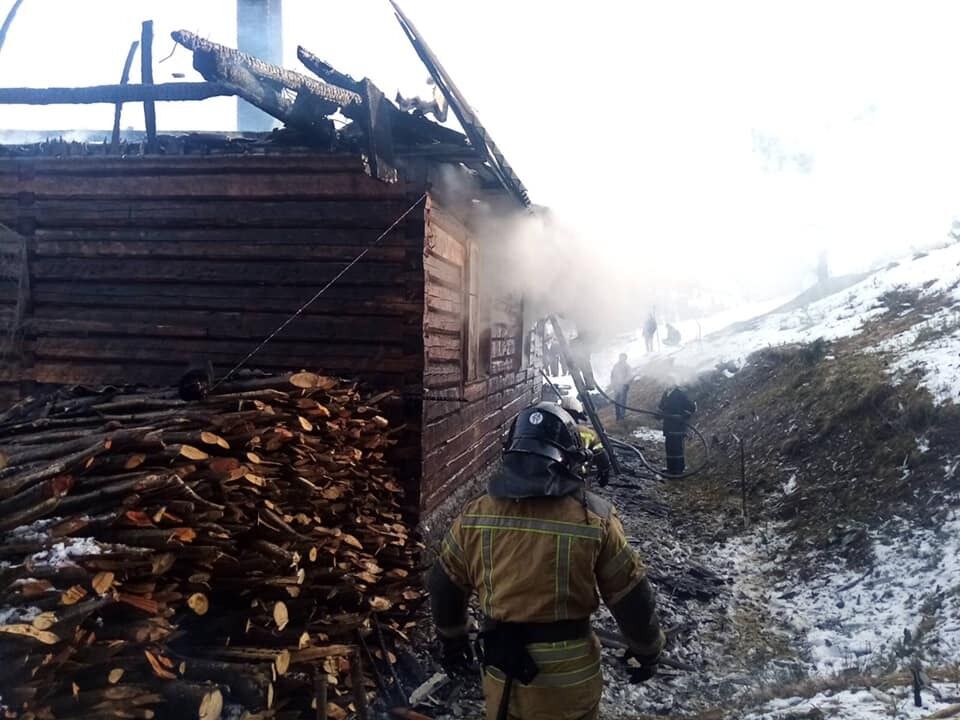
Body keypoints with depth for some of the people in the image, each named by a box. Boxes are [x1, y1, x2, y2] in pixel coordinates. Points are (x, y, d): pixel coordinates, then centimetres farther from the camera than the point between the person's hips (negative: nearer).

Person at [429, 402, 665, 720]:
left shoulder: (475, 515, -10)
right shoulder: (595, 519, -17)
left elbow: (444, 588, 3)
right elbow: (632, 599, -8)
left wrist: (452, 640, 21)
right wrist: (648, 650, 10)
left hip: (502, 671, 2)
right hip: (569, 675, -1)